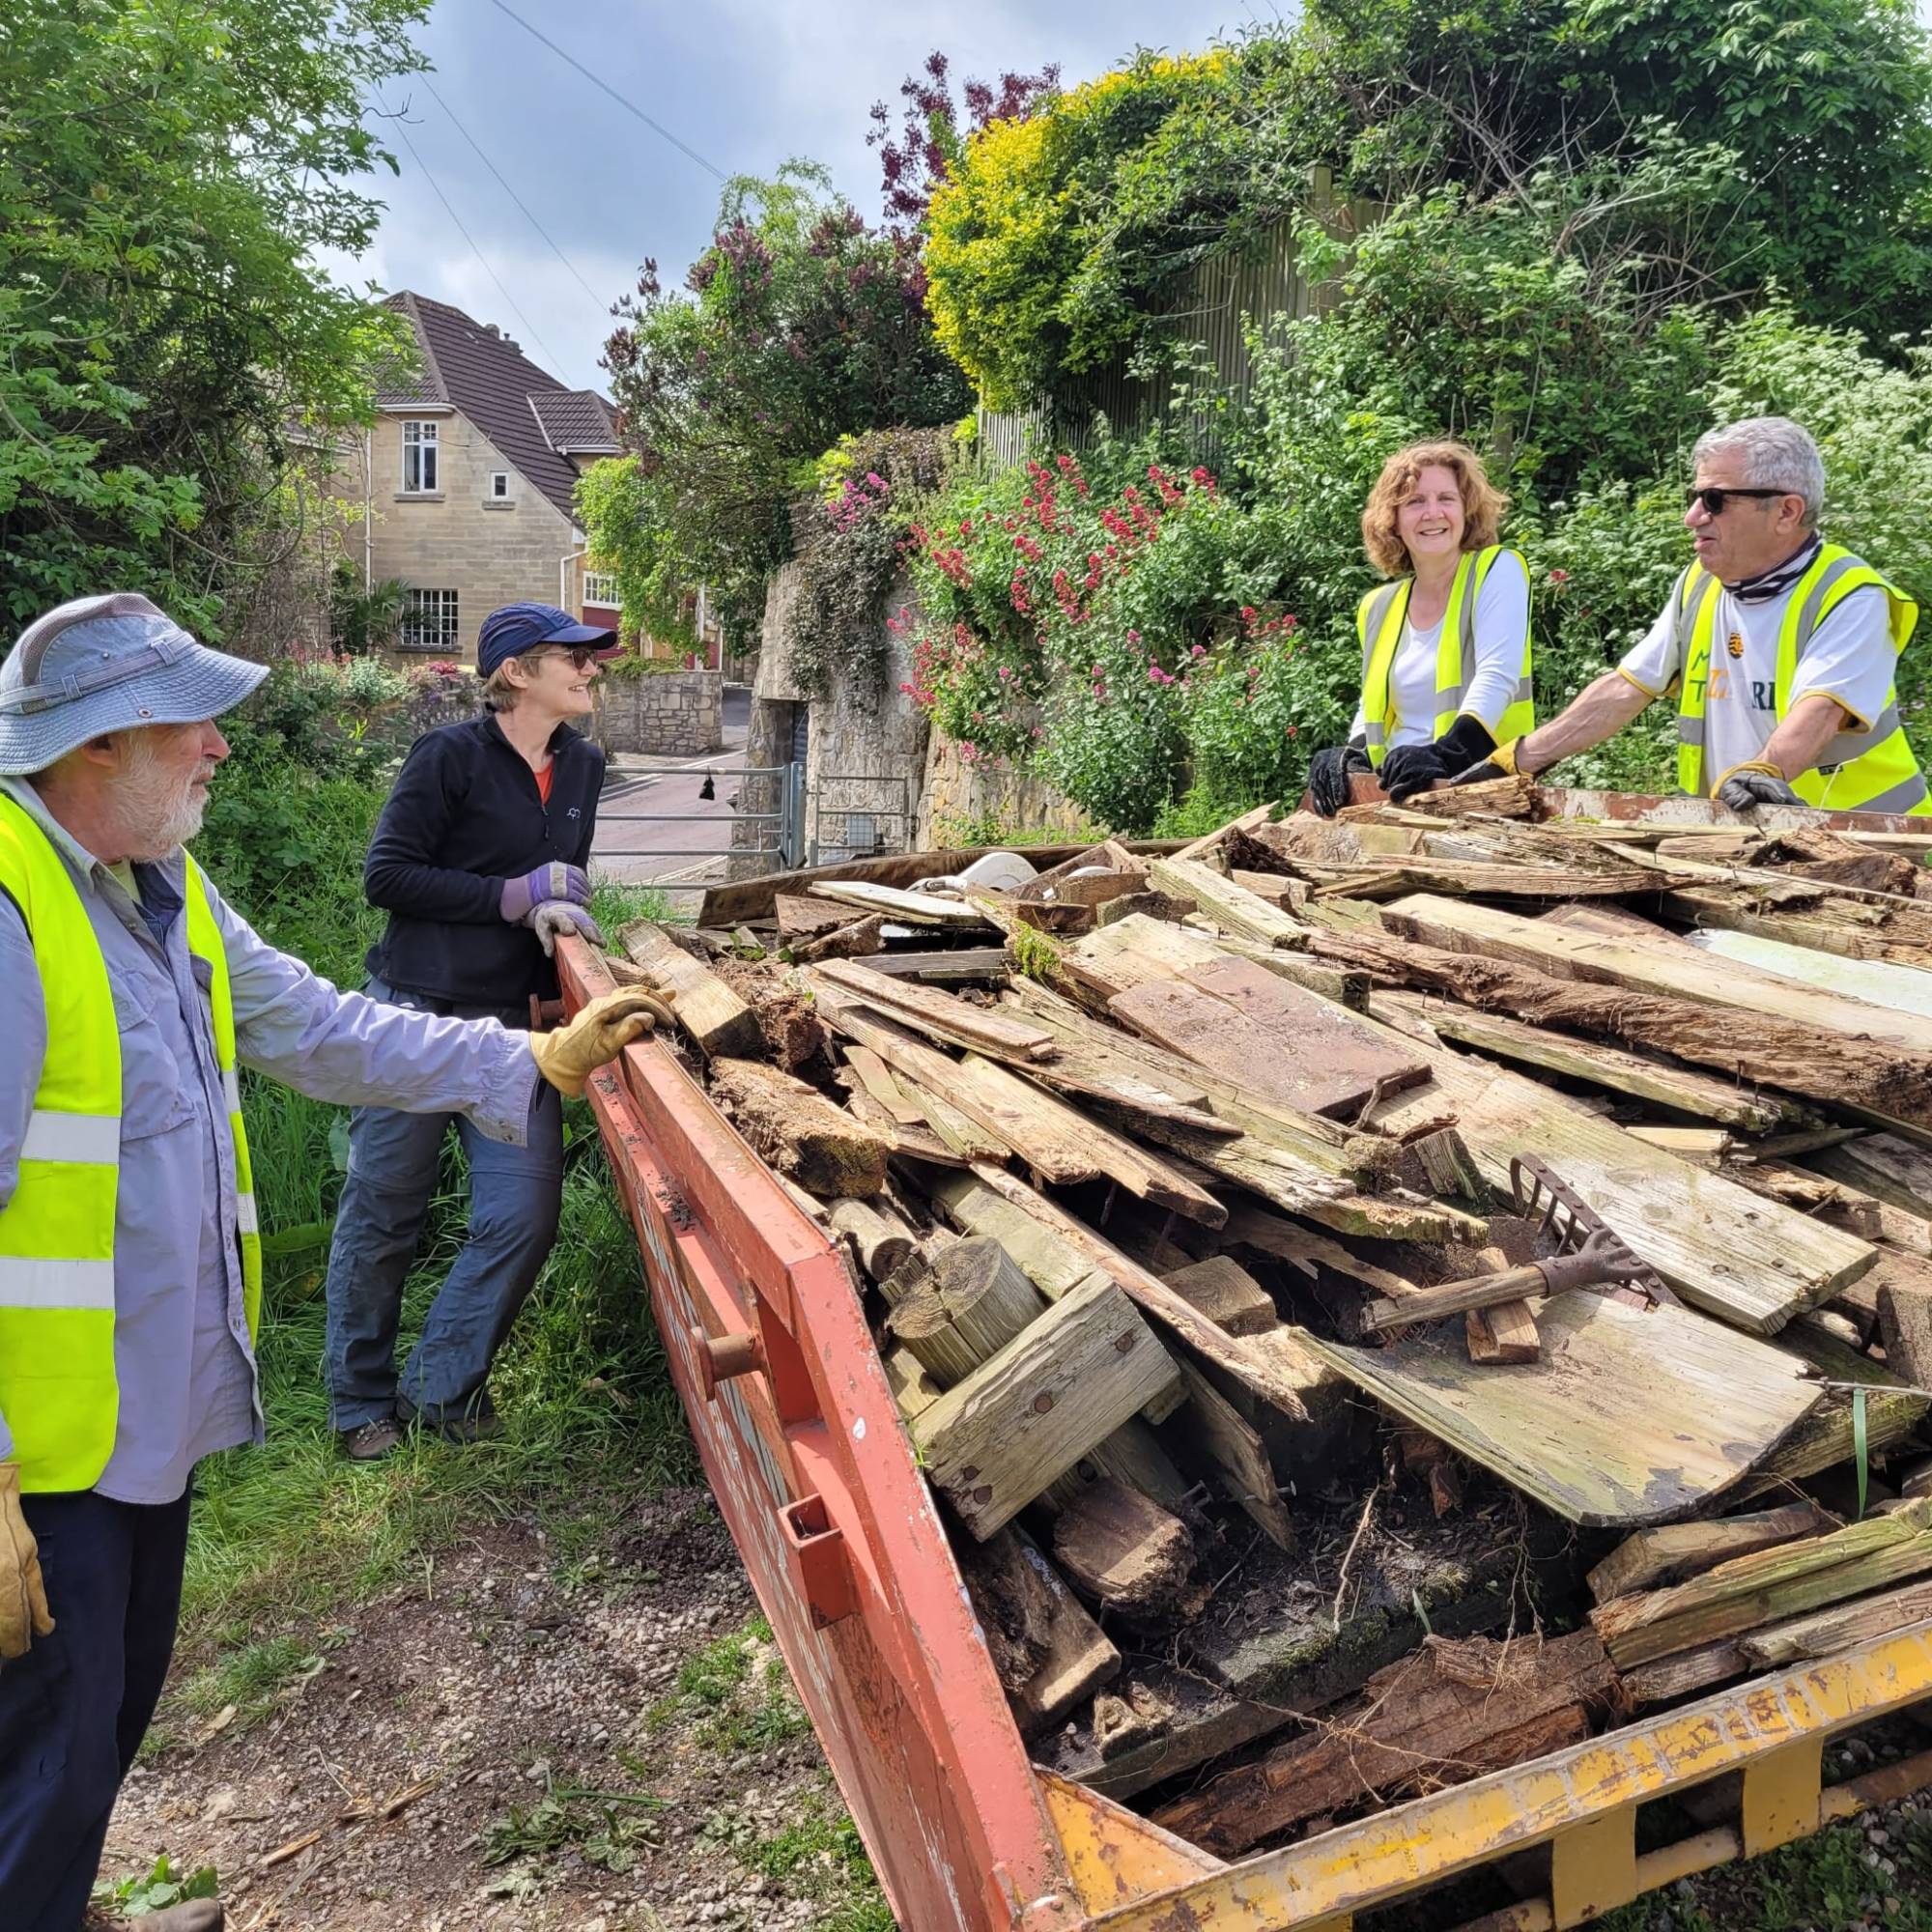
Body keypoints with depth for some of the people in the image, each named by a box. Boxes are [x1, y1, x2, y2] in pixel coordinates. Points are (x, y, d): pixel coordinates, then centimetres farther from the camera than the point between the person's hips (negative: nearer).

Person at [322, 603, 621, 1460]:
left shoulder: (582, 766, 8)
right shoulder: (451, 754, -11)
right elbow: (386, 875, -12)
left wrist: (559, 907, -2)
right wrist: (516, 896, -15)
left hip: (511, 1020, 5)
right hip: (416, 1011, -5)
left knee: (525, 1213, -2)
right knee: (383, 1214, 7)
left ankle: (441, 1387, 18)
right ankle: (362, 1403, 25)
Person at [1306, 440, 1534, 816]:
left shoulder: (1497, 570, 0)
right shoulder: (1379, 607, 15)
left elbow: (1496, 676, -12)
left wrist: (1448, 755, -26)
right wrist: (1356, 756, 1)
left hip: (1483, 787, -5)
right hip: (1395, 791, 5)